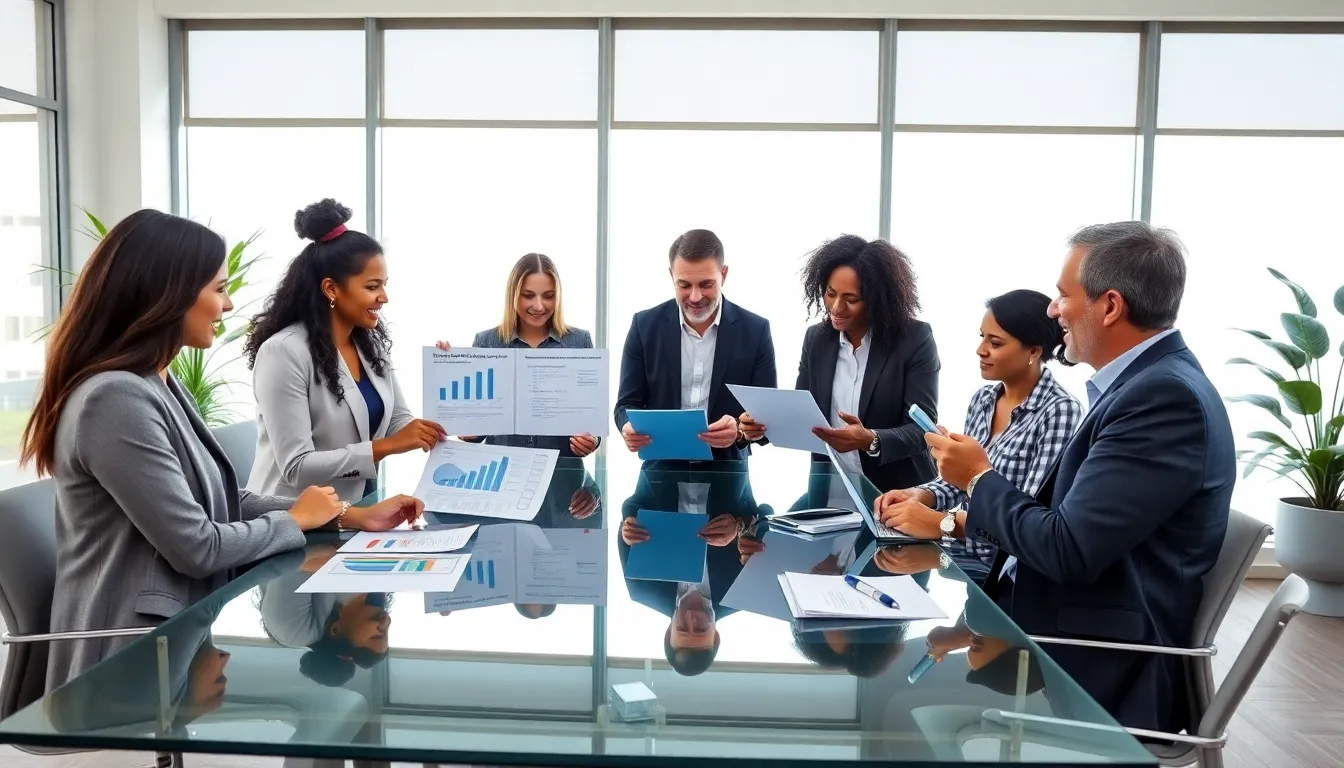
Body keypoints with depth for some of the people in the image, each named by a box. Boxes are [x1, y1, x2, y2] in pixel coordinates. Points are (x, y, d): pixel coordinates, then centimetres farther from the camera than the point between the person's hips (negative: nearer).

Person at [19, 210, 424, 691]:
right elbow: (197, 547, -23)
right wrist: (297, 520, -6)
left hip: (176, 629, 8)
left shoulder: (159, 385, 9)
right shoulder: (116, 399, -23)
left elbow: (223, 503, 10)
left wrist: (351, 516, 4)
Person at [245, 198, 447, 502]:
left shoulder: (371, 344, 5)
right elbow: (296, 468, -21)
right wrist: (385, 447, -25)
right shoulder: (284, 352, -17)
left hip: (357, 509, 7)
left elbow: (399, 422, 7)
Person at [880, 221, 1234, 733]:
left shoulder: (1165, 397, -21)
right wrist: (964, 520, 3)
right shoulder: (1146, 381, 9)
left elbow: (1068, 551, -24)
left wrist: (979, 479, -9)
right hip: (1063, 623, 8)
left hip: (1095, 666, -8)